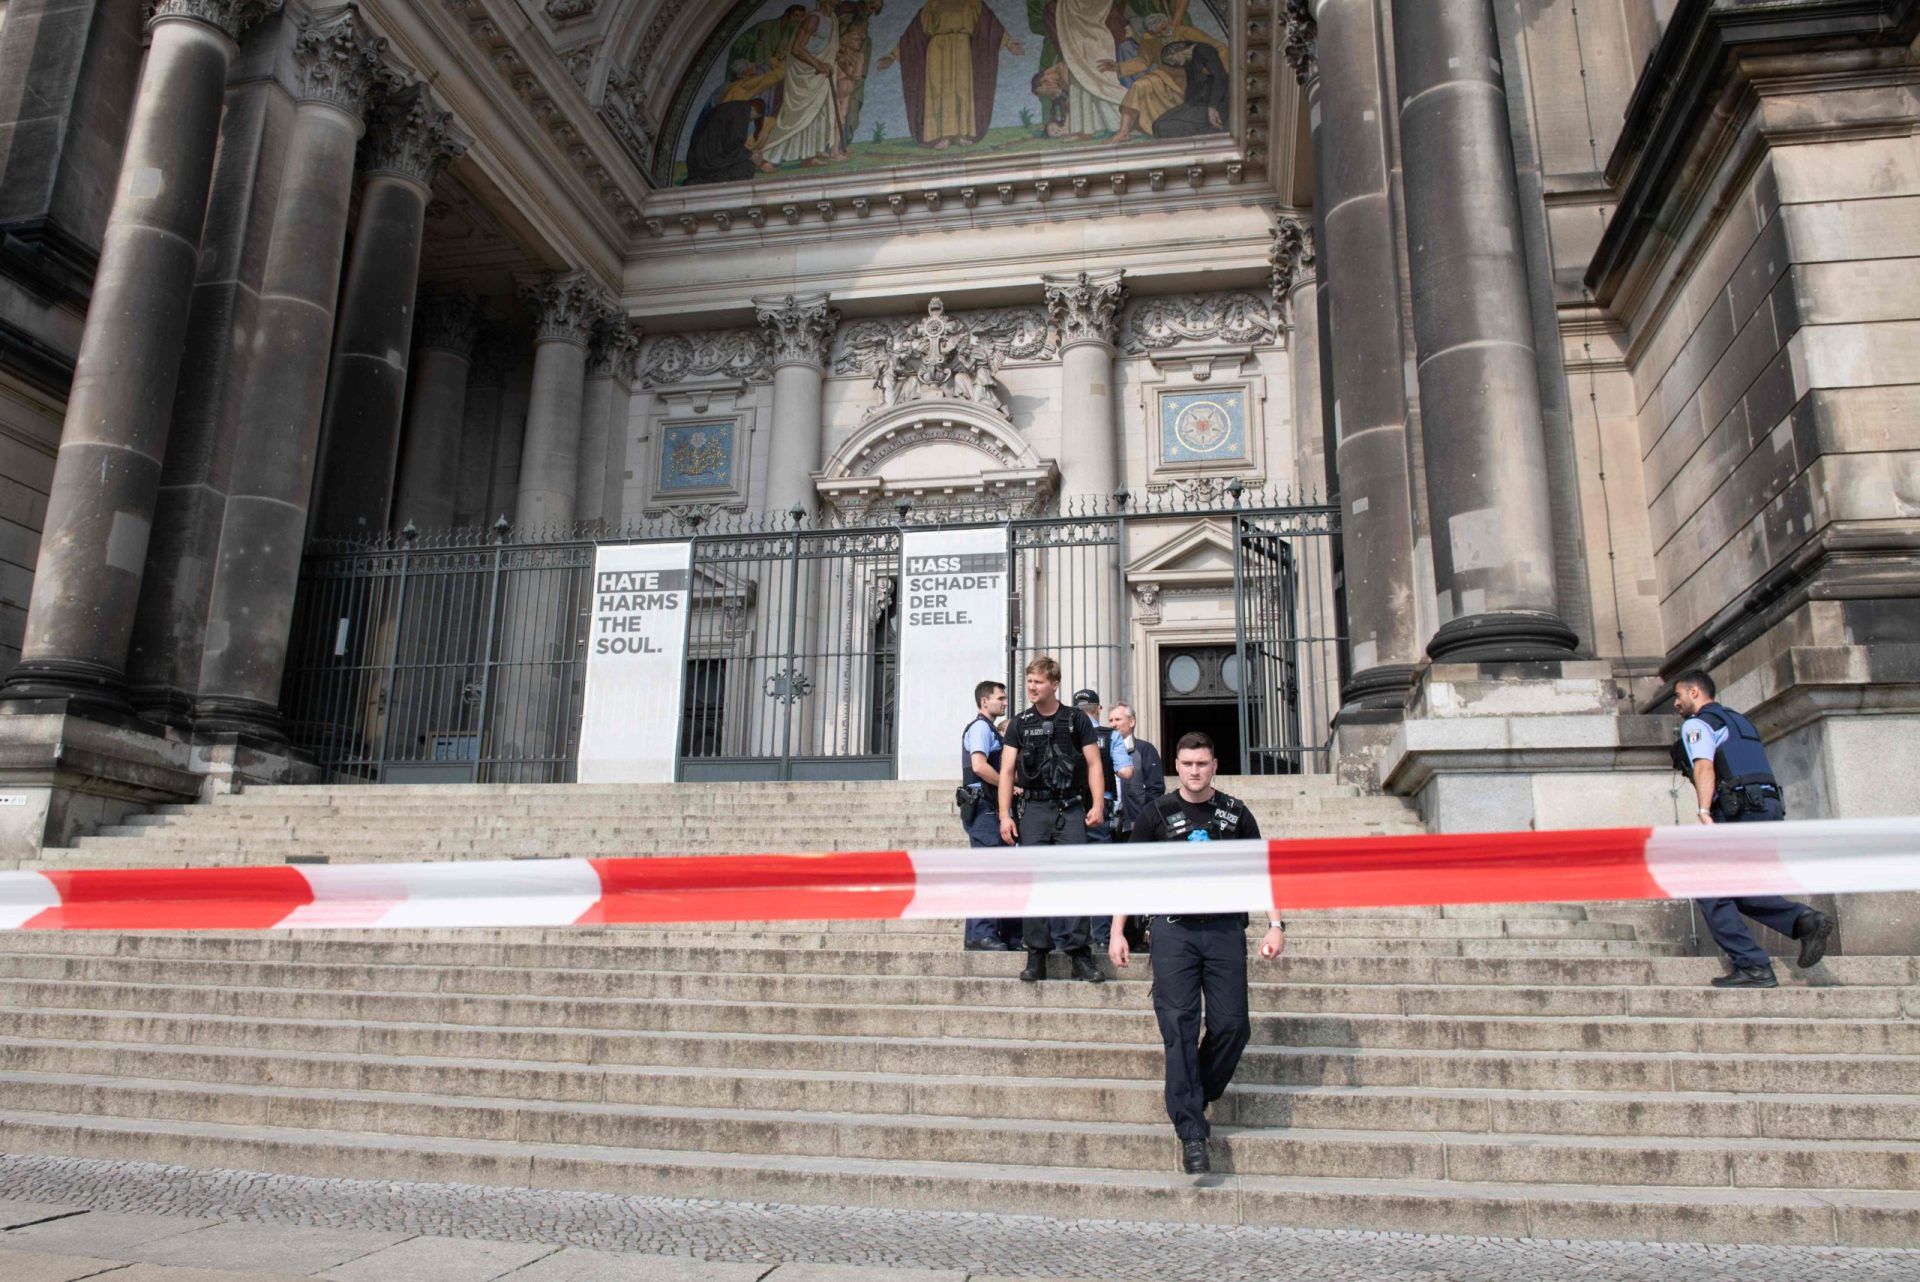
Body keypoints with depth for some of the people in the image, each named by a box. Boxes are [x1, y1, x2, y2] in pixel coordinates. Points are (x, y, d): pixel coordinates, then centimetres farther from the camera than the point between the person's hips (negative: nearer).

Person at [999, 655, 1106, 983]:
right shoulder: (1020, 724, 11)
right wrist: (1005, 816, -2)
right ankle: (1036, 954, 5)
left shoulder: (1077, 720, 8)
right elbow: (1007, 771, 7)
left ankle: (1079, 952, -3)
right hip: (1033, 809, 1)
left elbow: (1093, 764, 5)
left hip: (1071, 809, -1)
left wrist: (1097, 805, -8)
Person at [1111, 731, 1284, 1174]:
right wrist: (1117, 932, 3)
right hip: (1174, 928, -2)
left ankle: (1198, 1096, 25)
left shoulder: (1235, 813, 7)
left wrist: (1276, 925, 0)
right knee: (1179, 1028, -7)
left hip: (1225, 926, 2)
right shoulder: (1157, 813, 3)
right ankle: (1191, 1131, -3)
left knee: (1232, 1025, -2)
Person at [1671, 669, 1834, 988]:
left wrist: (1704, 813, -27)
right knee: (1738, 889, 16)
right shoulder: (1738, 720, 28)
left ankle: (1753, 967, -7)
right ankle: (1805, 920, -7)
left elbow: (1704, 768, -16)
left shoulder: (1697, 723, 1)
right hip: (1771, 808, 9)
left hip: (1739, 811, -9)